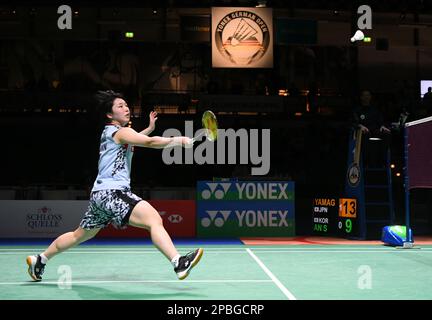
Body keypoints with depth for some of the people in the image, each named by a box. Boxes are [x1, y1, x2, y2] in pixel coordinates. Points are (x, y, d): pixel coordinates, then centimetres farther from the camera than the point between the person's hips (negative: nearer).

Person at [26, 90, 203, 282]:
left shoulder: (110, 131, 22)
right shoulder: (120, 131, -6)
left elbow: (129, 142, 44)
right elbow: (150, 142, -22)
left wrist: (149, 128, 34)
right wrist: (179, 140, -21)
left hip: (99, 194, 11)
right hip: (112, 192, -11)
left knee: (79, 236, 26)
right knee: (154, 219, -26)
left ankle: (40, 260, 38)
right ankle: (178, 263, -42)